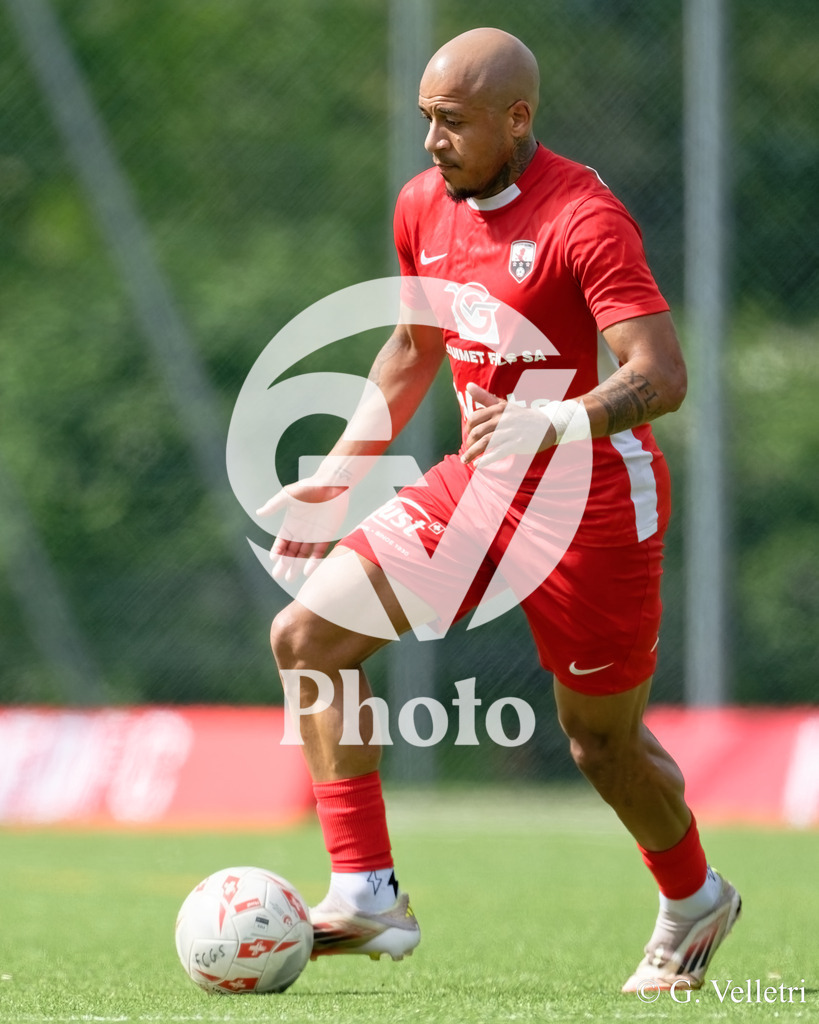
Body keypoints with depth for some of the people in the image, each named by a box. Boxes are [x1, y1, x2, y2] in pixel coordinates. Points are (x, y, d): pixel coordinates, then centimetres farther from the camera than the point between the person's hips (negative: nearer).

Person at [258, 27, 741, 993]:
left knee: (603, 741, 7)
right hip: (478, 485, 7)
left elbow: (661, 375, -26)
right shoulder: (423, 207, 4)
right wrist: (337, 474, 14)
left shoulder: (583, 218, -19)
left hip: (590, 500, -7)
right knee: (307, 636, -9)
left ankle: (693, 903, 37)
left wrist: (554, 422, -44)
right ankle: (367, 896, -10)